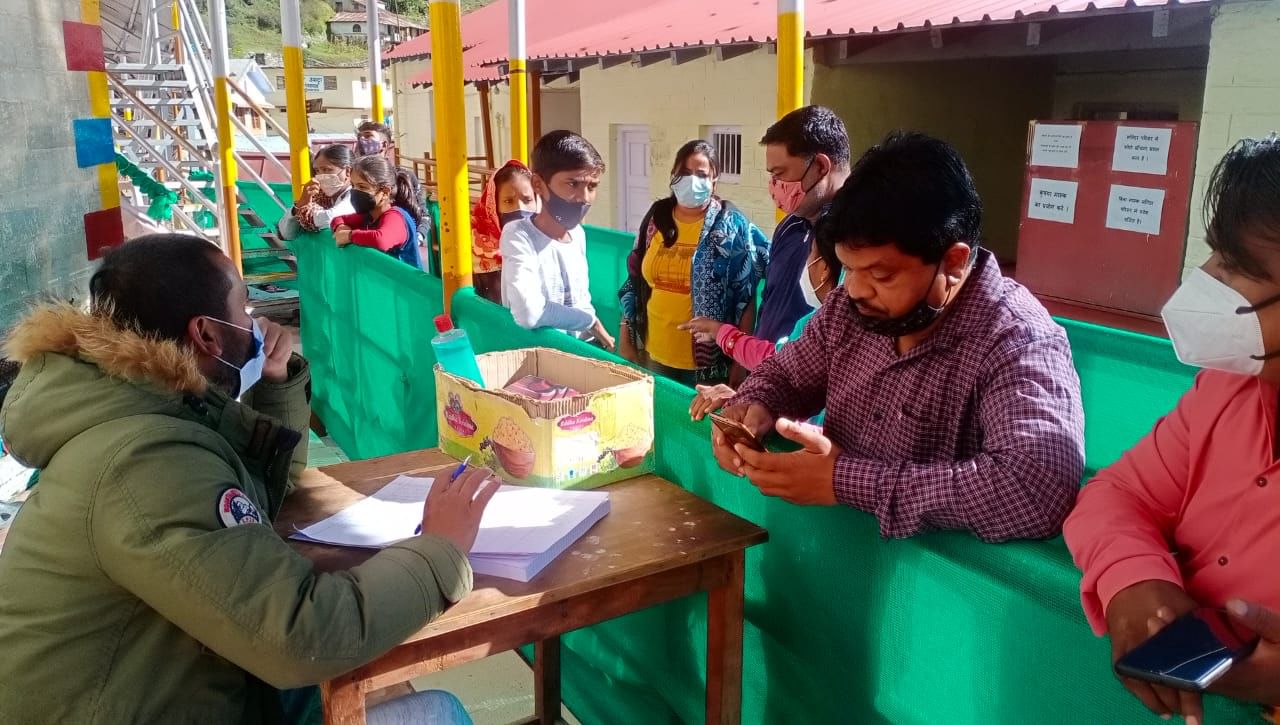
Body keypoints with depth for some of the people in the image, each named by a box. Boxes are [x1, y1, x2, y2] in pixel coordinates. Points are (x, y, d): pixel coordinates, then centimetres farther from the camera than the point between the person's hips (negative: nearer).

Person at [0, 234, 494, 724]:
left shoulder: (153, 395, 1)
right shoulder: (149, 463, -29)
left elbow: (267, 483, 18)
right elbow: (300, 637, -35)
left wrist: (278, 381, 2)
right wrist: (439, 551, -22)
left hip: (172, 684, 9)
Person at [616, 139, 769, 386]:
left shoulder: (732, 226, -9)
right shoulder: (656, 217, 4)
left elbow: (746, 298, -10)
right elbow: (634, 283, 11)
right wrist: (626, 337, 10)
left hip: (708, 362, -5)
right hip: (654, 356, 5)